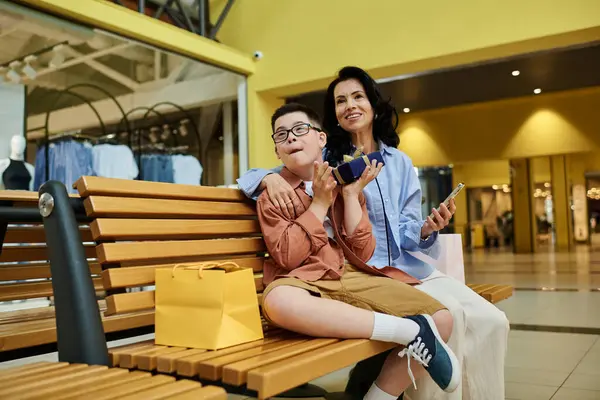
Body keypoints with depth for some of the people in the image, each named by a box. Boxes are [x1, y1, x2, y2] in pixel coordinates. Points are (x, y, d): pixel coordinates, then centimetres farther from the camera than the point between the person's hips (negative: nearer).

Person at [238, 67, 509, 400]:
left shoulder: (400, 163, 12)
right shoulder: (324, 160, 3)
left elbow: (405, 233, 9)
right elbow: (250, 177, 3)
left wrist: (426, 229, -14)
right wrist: (271, 178, -20)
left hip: (407, 267, 4)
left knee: (491, 321, -15)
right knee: (447, 313, -28)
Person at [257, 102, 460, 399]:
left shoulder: (346, 185, 14)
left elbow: (362, 254, 3)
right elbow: (287, 258, -11)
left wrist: (351, 196, -3)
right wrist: (320, 202, -8)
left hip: (353, 278, 4)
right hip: (304, 283, -3)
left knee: (441, 319, -15)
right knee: (278, 303, -42)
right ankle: (409, 330, -31)